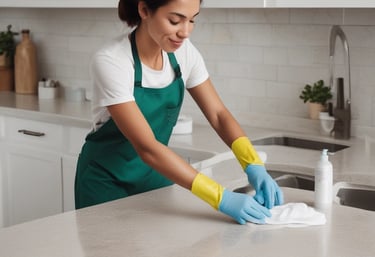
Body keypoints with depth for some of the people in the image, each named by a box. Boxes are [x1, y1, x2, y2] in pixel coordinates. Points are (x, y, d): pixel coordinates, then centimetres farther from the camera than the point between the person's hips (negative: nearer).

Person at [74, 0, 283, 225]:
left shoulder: (183, 52, -11)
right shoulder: (111, 62, -28)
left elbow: (218, 114, -6)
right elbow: (147, 147, -34)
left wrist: (254, 165, -24)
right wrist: (220, 198, -40)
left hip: (156, 175, 5)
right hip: (108, 182, -5)